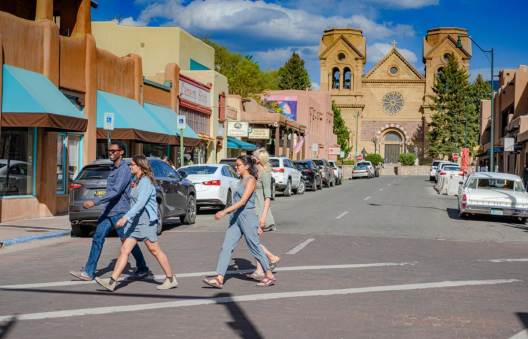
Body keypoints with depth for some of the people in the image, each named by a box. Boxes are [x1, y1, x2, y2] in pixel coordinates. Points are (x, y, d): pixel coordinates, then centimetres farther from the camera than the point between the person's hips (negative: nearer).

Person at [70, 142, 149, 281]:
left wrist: (94, 202, -33)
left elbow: (115, 191, -27)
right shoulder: (113, 169, 15)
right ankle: (88, 272, 2)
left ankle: (143, 269, 19)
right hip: (108, 211, 9)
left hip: (119, 212, -9)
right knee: (98, 238, 2)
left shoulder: (123, 170, -16)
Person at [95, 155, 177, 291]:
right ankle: (112, 281, -4)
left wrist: (126, 217, -34)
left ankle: (171, 279, 13)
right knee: (124, 249, 0)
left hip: (146, 221, -9)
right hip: (135, 221, 9)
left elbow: (140, 203, -26)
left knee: (155, 250, 0)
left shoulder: (146, 182, -15)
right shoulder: (136, 181, 14)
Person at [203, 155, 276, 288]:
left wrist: (225, 211, -26)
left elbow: (243, 201, -22)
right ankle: (219, 279, -4)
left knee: (255, 248, 3)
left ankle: (269, 276, 17)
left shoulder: (251, 180, -12)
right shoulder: (241, 180, 14)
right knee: (226, 247, -2)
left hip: (247, 217, -8)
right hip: (236, 217, 8)